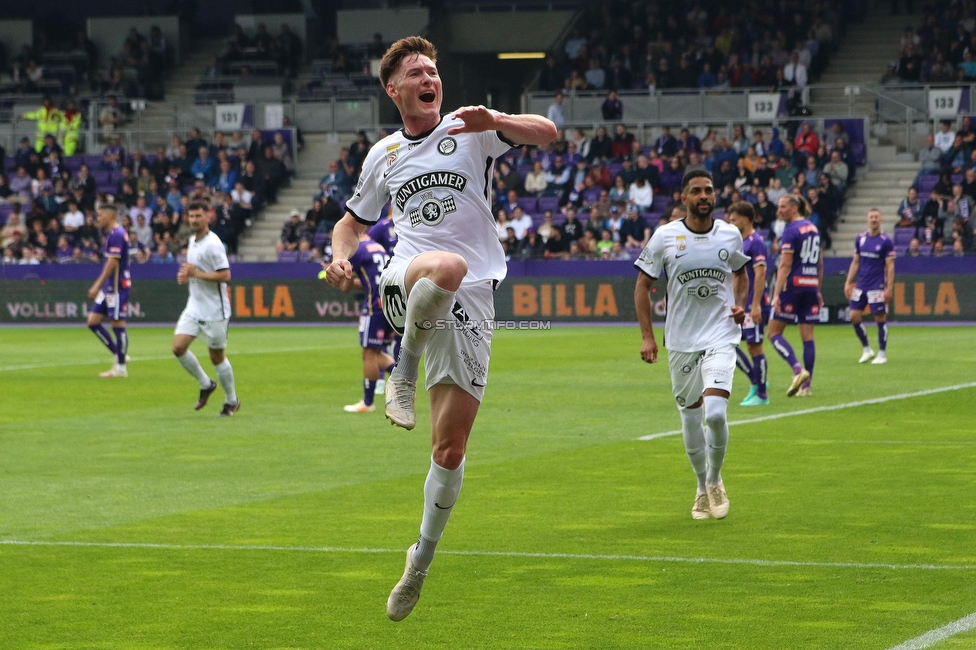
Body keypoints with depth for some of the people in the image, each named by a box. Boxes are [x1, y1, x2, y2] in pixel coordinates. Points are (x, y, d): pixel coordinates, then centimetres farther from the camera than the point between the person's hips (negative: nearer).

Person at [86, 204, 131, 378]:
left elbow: (113, 263, -20)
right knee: (93, 321, 8)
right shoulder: (112, 234, 16)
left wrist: (97, 286, -20)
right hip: (109, 287, 10)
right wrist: (98, 285, 24)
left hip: (117, 286, -10)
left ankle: (121, 367, 2)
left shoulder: (117, 234, -15)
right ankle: (119, 355, 14)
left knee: (118, 324, -4)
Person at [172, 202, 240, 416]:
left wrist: (196, 273, -25)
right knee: (178, 347, -6)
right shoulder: (192, 241, 10)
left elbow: (225, 275, -23)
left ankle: (232, 401, 19)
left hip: (214, 310, -8)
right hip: (194, 307, 8)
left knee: (217, 356, 2)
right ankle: (206, 385, 15)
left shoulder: (212, 244, -17)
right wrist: (186, 276, 4)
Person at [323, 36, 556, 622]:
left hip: (469, 303, 0)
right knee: (448, 265, -40)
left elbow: (547, 133, -7)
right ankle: (404, 372, -17)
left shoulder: (469, 131, 6)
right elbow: (354, 221, 29)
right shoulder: (383, 155, 16)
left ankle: (421, 563, 18)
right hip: (404, 287, 0)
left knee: (451, 448, -1)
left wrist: (493, 120, -26)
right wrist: (340, 255, 6)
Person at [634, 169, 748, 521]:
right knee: (690, 416, 7)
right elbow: (643, 285, 4)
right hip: (680, 342, 1)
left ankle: (715, 481, 7)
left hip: (721, 337, -1)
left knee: (716, 413, -18)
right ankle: (702, 489, 29)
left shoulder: (730, 235, 1)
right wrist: (647, 336, -3)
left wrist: (740, 304, 1)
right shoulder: (664, 237, -4)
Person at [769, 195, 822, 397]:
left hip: (793, 285, -7)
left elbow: (785, 265, -16)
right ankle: (806, 385, 4)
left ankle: (798, 369, -17)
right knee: (808, 336, 6)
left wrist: (777, 293, -18)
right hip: (811, 286, 7)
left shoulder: (791, 230, -10)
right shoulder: (814, 229, 14)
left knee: (774, 332, 0)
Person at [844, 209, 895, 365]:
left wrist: (889, 288, -13)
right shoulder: (860, 238, 7)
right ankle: (866, 350, 15)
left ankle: (882, 354, 9)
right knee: (854, 317, 0)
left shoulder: (886, 241, -6)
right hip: (860, 286, 5)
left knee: (879, 318, -1)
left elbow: (890, 266, -7)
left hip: (877, 286, -5)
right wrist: (848, 282, 8)